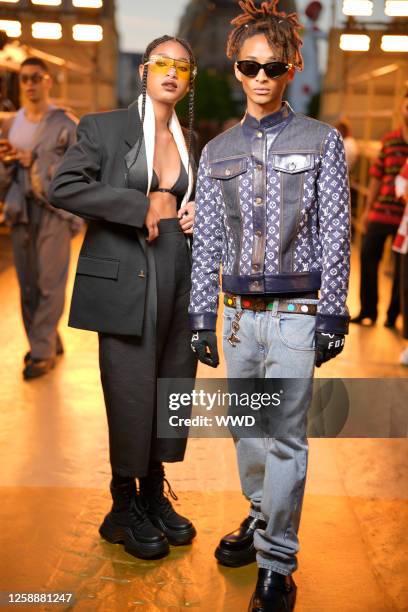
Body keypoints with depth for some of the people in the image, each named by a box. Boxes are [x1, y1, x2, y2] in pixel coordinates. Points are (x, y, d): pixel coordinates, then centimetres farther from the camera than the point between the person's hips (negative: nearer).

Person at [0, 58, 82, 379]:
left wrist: (35, 161, -16)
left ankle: (42, 351, 0)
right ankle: (49, 343, 20)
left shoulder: (66, 124, -3)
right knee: (28, 284, 7)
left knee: (50, 283, -6)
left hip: (55, 210, -5)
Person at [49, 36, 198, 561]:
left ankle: (154, 496, 28)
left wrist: (198, 216, 3)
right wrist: (142, 205, -14)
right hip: (126, 283, -5)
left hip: (181, 284, 5)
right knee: (131, 398, -1)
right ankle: (124, 509, 18)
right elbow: (63, 188, -11)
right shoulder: (103, 128, 1)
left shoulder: (191, 142, 15)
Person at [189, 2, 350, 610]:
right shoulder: (217, 151, 9)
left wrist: (333, 314, -6)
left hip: (296, 311, -3)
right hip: (239, 310, 4)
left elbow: (335, 234, -1)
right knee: (247, 427, 14)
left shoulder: (322, 141, 0)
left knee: (286, 435, -4)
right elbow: (207, 241, 10)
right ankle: (260, 518, 36)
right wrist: (202, 316, 7)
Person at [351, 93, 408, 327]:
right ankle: (368, 311, 14)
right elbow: (377, 175, 13)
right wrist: (368, 209, 12)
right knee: (368, 256, 1)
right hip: (381, 211, 3)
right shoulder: (389, 140, 9)